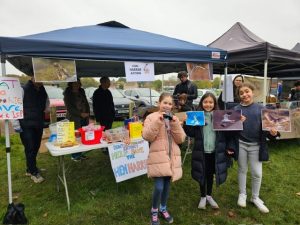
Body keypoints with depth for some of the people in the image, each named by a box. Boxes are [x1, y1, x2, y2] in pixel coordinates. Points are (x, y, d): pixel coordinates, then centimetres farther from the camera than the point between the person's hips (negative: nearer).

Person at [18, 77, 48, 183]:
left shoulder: (42, 90, 8)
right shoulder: (24, 89, -11)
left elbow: (46, 102, 26)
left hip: (39, 124, 6)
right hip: (26, 125, -6)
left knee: (35, 148, 12)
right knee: (30, 148, -4)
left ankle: (30, 169, 28)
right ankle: (34, 172, 8)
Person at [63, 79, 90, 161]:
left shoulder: (82, 91, 14)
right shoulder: (67, 94, -2)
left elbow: (86, 103, 18)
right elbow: (69, 108, -10)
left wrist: (87, 113, 4)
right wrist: (80, 114, -18)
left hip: (84, 118, 5)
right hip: (74, 119, -5)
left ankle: (80, 154, 17)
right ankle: (74, 155, 9)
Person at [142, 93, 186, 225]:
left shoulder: (174, 118, 9)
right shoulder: (152, 117, -2)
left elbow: (181, 139, 0)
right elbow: (147, 136, -13)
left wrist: (175, 124, -13)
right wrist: (158, 121, -20)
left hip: (172, 157, 4)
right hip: (158, 157, -4)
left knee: (167, 185, 14)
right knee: (159, 187, -7)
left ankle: (163, 209, 37)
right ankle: (154, 211, 19)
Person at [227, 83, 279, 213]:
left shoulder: (261, 109, -1)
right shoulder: (236, 109, -3)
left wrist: (273, 132, -18)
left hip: (256, 145, 1)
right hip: (241, 144, 0)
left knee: (257, 173, 7)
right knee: (242, 170, 15)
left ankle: (255, 197, 30)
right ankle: (242, 194, 34)